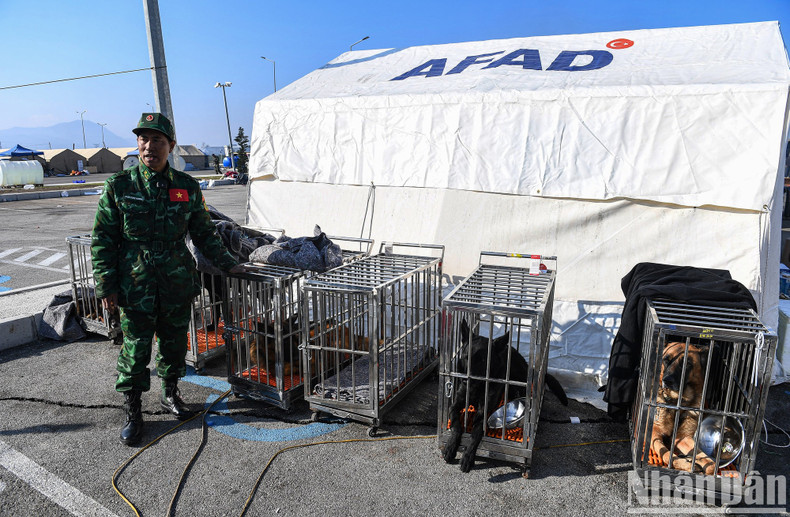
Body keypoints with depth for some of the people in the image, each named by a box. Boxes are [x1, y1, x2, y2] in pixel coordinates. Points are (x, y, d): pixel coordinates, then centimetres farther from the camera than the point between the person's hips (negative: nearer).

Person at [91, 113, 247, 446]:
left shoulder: (187, 187, 1)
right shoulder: (118, 186, -4)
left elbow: (204, 234, 11)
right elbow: (102, 240, -1)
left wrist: (227, 264, 6)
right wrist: (106, 287, -5)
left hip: (178, 283, 2)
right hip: (135, 285, -2)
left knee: (174, 342, 14)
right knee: (135, 349, 5)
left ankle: (170, 394, 36)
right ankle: (132, 413, 22)